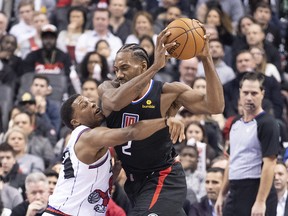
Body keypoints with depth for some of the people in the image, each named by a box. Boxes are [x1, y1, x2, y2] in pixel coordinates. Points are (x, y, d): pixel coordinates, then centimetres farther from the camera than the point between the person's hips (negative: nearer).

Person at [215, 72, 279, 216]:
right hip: (235, 196, 8)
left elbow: (269, 165, -17)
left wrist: (261, 202, -23)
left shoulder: (267, 124, -10)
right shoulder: (236, 124, 14)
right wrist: (222, 194, 18)